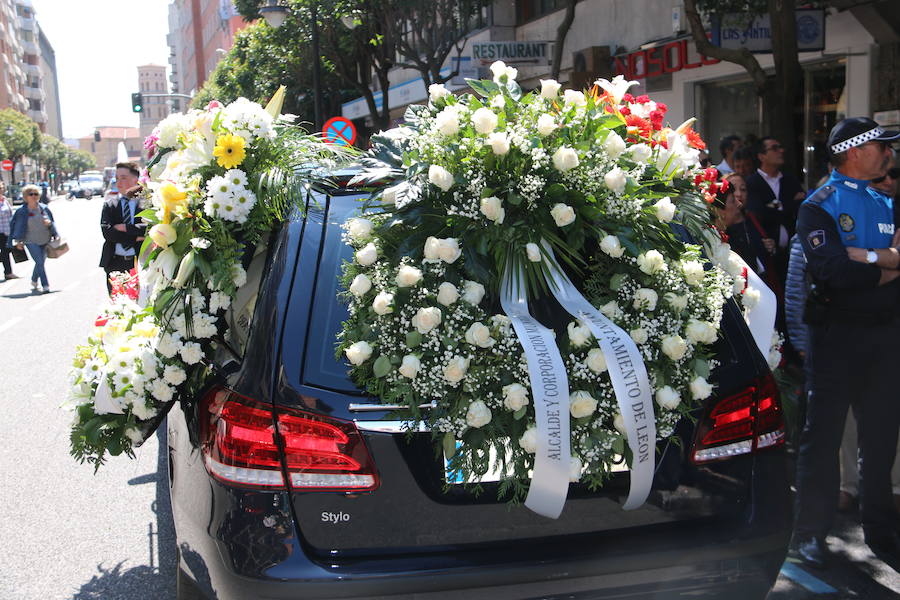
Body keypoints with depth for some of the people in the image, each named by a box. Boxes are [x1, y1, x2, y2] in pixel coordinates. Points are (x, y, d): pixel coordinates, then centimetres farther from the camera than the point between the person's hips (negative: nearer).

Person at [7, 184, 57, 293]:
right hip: (31, 242, -4)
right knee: (40, 263, -13)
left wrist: (49, 223, -6)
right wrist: (18, 241, -4)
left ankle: (34, 282, 36)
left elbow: (52, 222, 16)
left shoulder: (44, 208, 5)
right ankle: (45, 286, -11)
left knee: (40, 262, 14)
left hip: (45, 241, 4)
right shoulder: (22, 211, -5)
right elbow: (16, 225, 0)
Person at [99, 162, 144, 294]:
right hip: (115, 263, 3)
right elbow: (107, 233, -4)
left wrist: (126, 228, -13)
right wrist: (136, 238, -10)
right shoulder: (109, 204, 10)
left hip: (140, 263, -2)